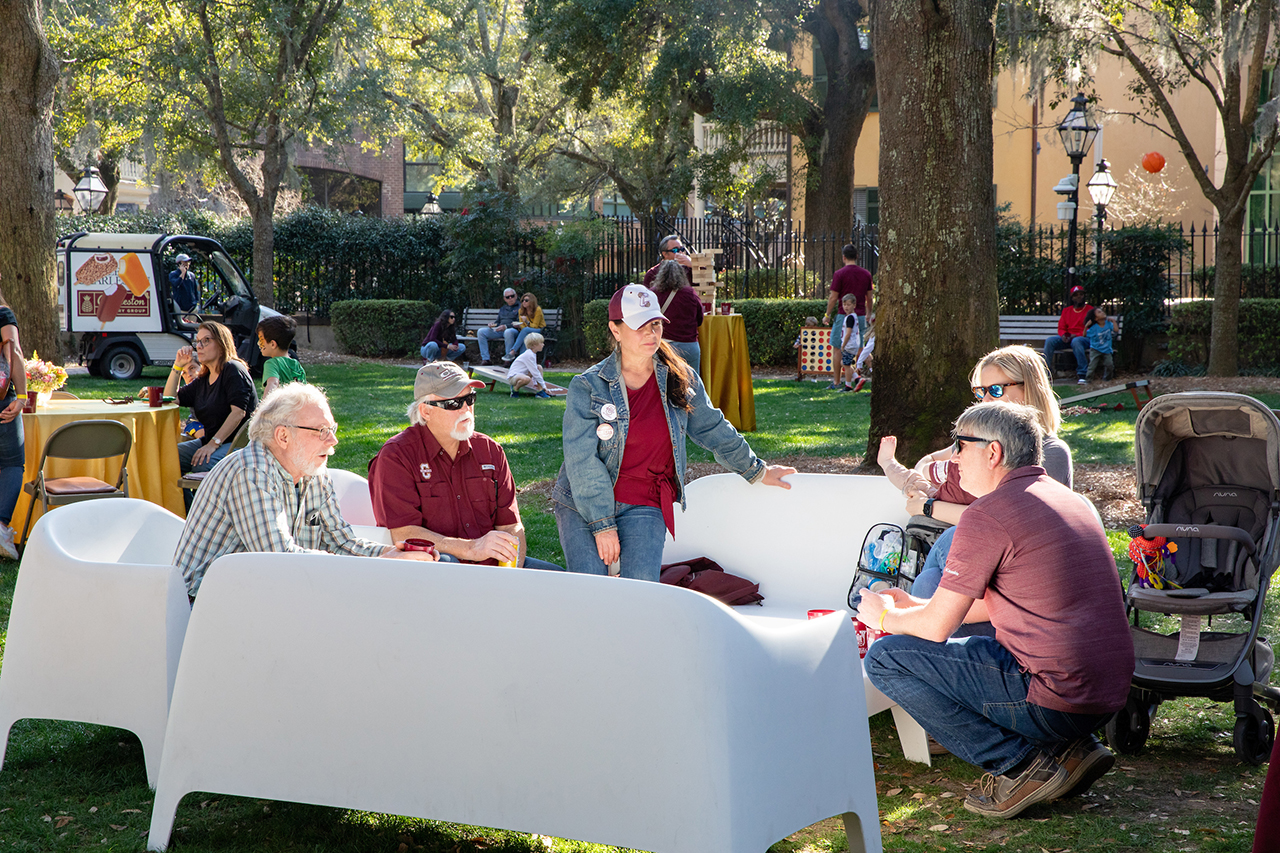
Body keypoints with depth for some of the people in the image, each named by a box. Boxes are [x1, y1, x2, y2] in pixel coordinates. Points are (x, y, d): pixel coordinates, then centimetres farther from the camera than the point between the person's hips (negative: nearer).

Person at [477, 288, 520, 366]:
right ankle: (486, 359, -19)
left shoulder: (519, 307, 5)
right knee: (480, 332, -12)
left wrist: (506, 326, -20)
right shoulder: (502, 308, 27)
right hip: (499, 330, 7)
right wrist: (492, 324, 5)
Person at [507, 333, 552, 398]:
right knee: (526, 379, -42)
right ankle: (515, 389, -11)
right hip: (513, 376, -10)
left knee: (539, 368, 1)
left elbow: (534, 370, 18)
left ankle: (539, 392, -5)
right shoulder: (529, 355, -21)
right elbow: (535, 372, -21)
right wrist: (543, 386, -16)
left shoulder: (532, 354, 10)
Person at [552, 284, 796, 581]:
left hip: (643, 507, 2)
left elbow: (712, 429, 19)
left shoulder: (680, 379, 4)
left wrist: (757, 472, 26)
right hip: (583, 506, -2)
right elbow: (582, 460, -10)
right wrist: (602, 525, -15)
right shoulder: (588, 387, -6)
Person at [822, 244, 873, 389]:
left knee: (837, 349, 4)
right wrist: (869, 315, 25)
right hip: (860, 316, 4)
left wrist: (827, 315, 4)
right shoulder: (866, 274, 5)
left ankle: (836, 383, 4)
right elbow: (869, 298, 12)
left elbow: (833, 298, -8)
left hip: (843, 316, -4)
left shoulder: (840, 274, -9)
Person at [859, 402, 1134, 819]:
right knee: (961, 649, 31)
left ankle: (1019, 764, -5)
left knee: (884, 657, -2)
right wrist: (916, 606, 31)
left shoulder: (988, 513, -12)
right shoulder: (1067, 499, 15)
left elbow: (937, 627, -7)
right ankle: (1068, 749, 12)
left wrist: (884, 616, 14)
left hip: (1054, 698, -9)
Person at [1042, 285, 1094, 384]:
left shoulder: (1090, 310, 5)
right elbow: (1061, 328, 15)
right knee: (1049, 341, -22)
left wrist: (1076, 335, -17)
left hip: (1084, 338, -4)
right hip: (1067, 338, 4)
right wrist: (1063, 335, -10)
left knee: (1076, 341, -41)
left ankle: (1082, 374, -41)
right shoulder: (1066, 311, 19)